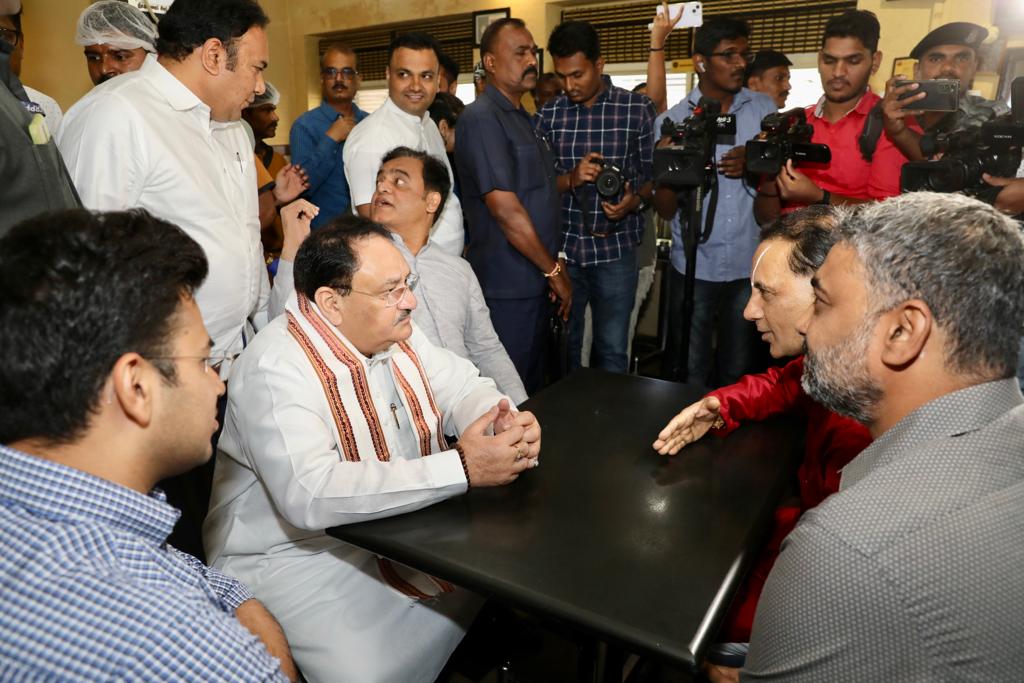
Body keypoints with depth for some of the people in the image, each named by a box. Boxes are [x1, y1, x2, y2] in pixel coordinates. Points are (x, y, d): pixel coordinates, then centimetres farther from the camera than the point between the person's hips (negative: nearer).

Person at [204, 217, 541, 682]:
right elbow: (309, 495, -36)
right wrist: (460, 468, -37)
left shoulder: (395, 334, 0)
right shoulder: (276, 368, -26)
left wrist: (504, 425, -19)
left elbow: (462, 386, 5)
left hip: (401, 530, 7)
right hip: (302, 557, -7)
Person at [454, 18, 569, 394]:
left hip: (534, 281, 9)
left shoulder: (524, 118, 15)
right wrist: (554, 270, -13)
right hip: (506, 288, -9)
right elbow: (504, 208, -20)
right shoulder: (482, 117, -14)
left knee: (533, 390, 19)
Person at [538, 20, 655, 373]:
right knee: (564, 344, 13)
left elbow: (653, 174, 4)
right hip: (562, 247, 2)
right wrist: (570, 179, -16)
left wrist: (636, 200, -17)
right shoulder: (549, 114, 3)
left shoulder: (638, 109, -1)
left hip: (616, 249, -1)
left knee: (612, 350, 6)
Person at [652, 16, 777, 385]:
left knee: (737, 373, 16)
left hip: (751, 265, 2)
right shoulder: (671, 121, -2)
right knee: (686, 376, 8)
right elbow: (665, 209, -4)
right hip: (695, 268, -2)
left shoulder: (764, 109, 4)